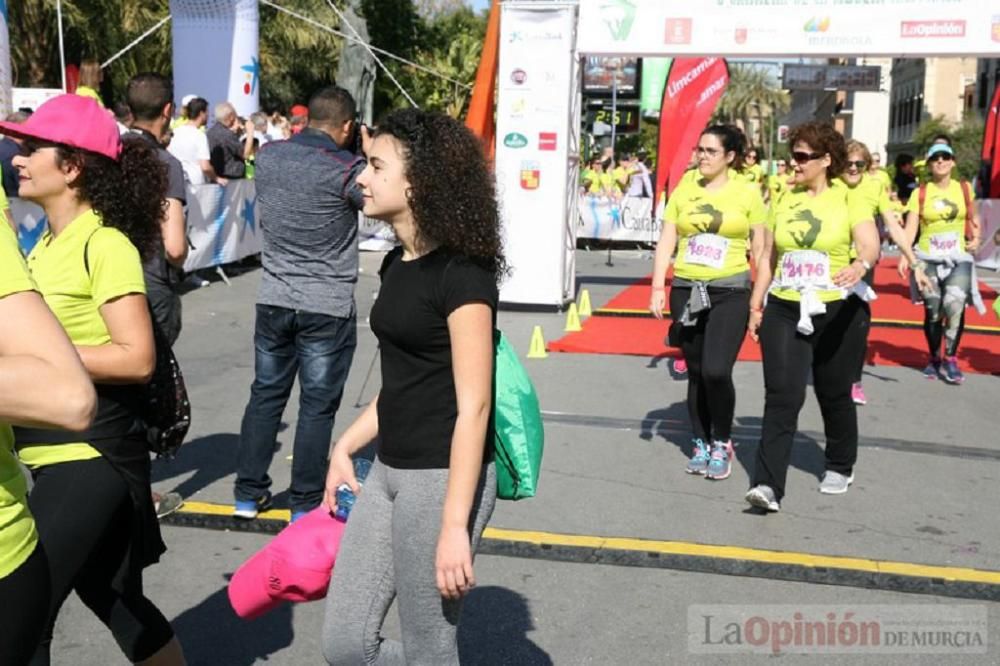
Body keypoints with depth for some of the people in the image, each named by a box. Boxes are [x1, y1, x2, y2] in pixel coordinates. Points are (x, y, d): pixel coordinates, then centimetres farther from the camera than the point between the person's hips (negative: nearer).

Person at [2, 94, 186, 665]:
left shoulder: (106, 245, -16)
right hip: (58, 455, 9)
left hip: (92, 457, -9)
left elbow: (137, 359, -22)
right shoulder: (48, 244, 10)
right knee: (114, 598, 20)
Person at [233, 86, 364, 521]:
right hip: (327, 307, -5)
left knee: (265, 395, 16)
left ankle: (248, 494, 24)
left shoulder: (268, 155, 2)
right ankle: (305, 504, 13)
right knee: (317, 406, 5)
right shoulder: (345, 169, -16)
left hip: (273, 300, 5)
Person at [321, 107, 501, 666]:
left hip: (442, 478, -9)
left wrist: (454, 526, -21)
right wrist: (345, 446, 15)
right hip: (390, 472, 9)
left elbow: (473, 407, -19)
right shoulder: (399, 265, 10)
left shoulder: (461, 273, -16)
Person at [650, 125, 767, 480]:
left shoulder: (748, 192, 0)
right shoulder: (683, 191, 7)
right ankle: (702, 444, 24)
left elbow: (761, 248, 1)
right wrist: (657, 287, -3)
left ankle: (722, 443, 7)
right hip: (686, 290, 3)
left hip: (730, 291, -3)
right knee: (696, 373, 9)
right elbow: (666, 243, 6)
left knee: (716, 371, -15)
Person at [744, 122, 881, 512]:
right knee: (782, 396, -8)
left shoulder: (848, 201, -4)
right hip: (784, 310, 2)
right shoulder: (784, 200, 8)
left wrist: (860, 266, -41)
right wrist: (755, 306, 11)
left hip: (837, 312, -2)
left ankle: (840, 467, 36)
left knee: (835, 394, 13)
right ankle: (768, 485, -12)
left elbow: (871, 246, -19)